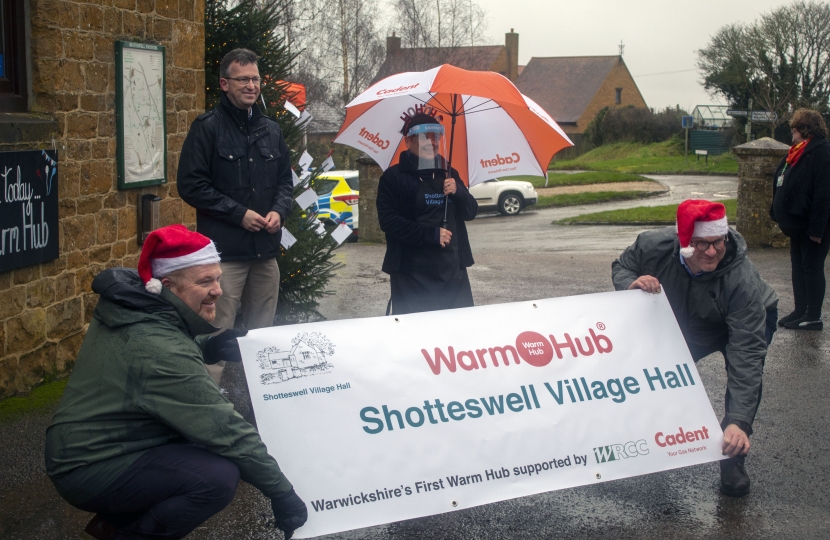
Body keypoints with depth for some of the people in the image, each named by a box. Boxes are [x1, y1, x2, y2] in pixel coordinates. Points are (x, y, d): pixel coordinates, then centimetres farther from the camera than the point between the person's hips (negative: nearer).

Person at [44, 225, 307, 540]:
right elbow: (225, 431, -25)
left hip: (83, 446, 10)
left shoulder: (134, 304, -1)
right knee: (220, 476, -24)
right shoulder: (160, 349, -27)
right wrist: (283, 494, -17)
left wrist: (215, 346, -2)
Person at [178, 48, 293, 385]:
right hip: (224, 251, -6)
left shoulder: (270, 130, 14)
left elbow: (285, 179, 20)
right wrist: (239, 214, -14)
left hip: (266, 250, 6)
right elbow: (191, 185, -10)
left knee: (263, 333, 14)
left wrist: (279, 210, -1)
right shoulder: (208, 127, -5)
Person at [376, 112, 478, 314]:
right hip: (412, 272, -5)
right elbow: (388, 220, -11)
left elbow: (471, 212, 14)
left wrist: (458, 191, -8)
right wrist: (431, 234, -18)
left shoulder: (449, 174, 16)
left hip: (452, 268, 5)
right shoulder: (393, 176, -2)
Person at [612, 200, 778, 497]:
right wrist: (632, 284, -37)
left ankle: (733, 460, -13)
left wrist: (739, 421, -54)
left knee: (746, 368, -30)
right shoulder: (655, 246, -33)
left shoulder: (742, 281, -43)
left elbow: (746, 356, -46)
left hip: (753, 319, -4)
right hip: (687, 324, 4)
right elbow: (621, 266, -11)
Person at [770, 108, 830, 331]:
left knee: (812, 267, -2)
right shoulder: (799, 152, 12)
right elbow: (782, 185, 17)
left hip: (811, 224, -10)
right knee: (798, 266, 14)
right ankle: (801, 311, 23)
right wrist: (782, 218, 13)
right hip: (797, 223, 10)